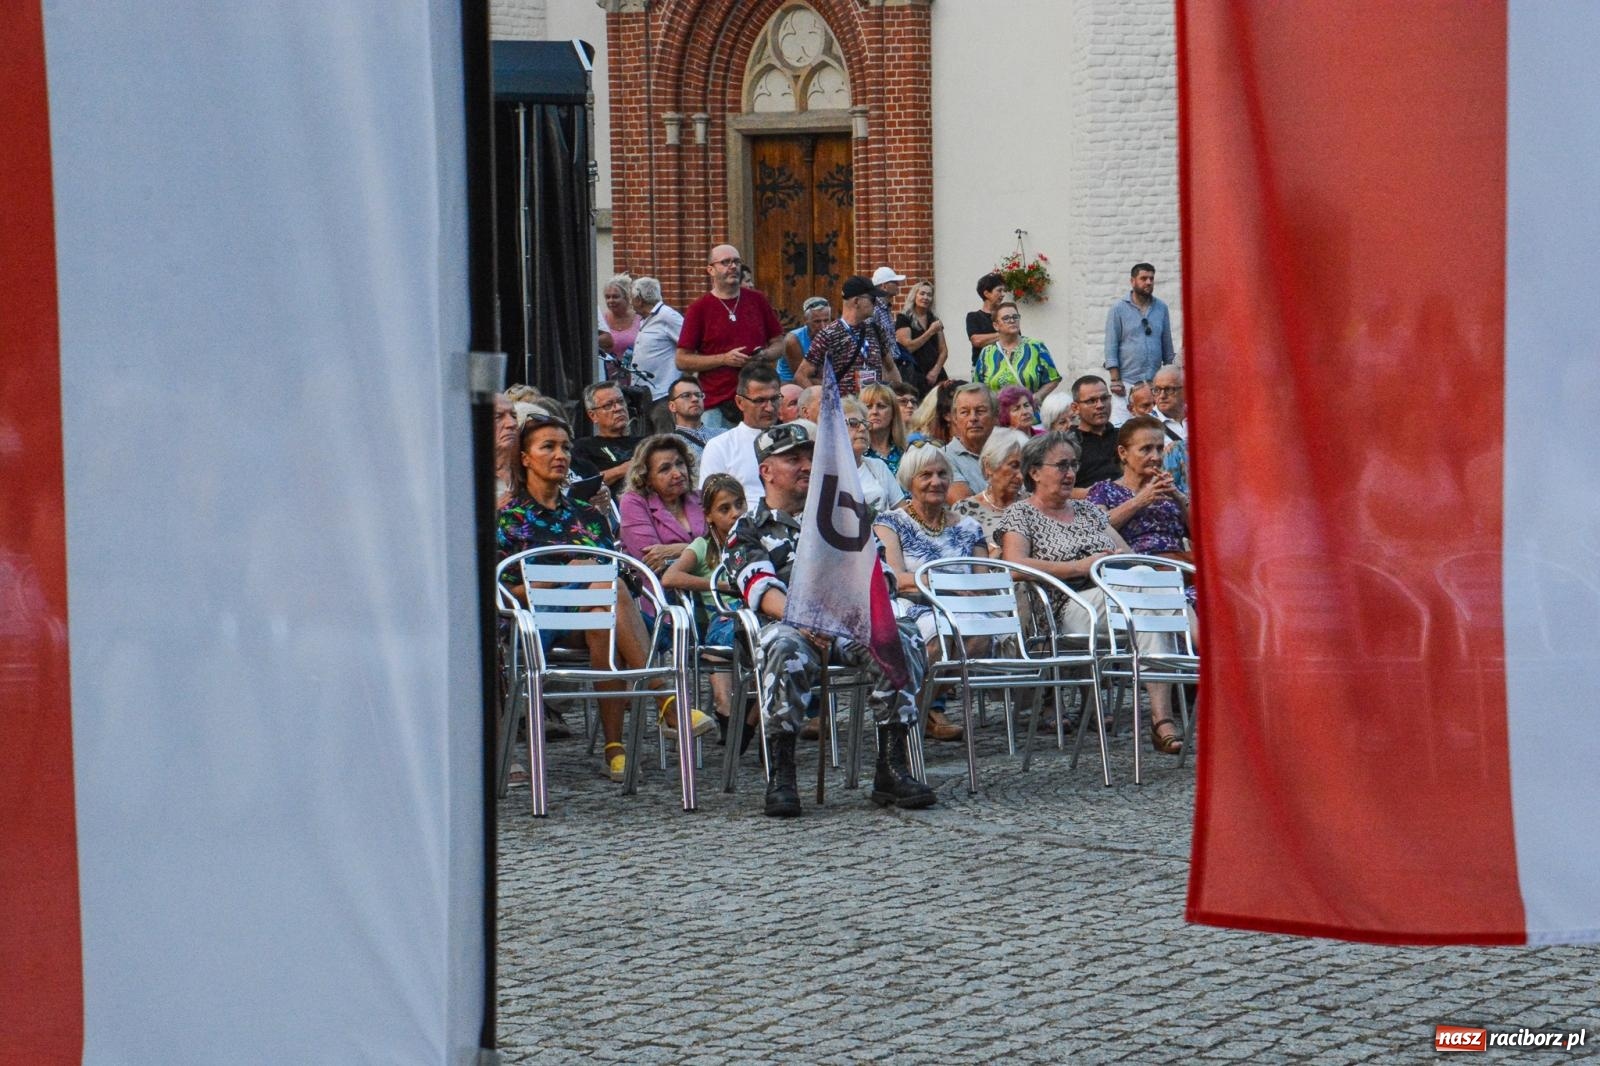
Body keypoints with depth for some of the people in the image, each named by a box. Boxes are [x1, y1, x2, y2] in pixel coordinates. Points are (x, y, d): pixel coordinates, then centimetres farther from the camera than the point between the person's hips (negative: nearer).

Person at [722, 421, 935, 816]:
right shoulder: (749, 530, 17)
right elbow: (761, 588, -2)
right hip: (787, 622, -3)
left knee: (903, 642, -29)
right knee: (789, 652, -39)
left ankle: (891, 769, -28)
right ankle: (780, 776, -35)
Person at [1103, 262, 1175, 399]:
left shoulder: (1161, 308, 11)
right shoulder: (1118, 309, 2)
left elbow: (1167, 345, 16)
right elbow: (1111, 346, -1)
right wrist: (1115, 380, -8)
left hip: (1156, 381, 3)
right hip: (1128, 381, -3)